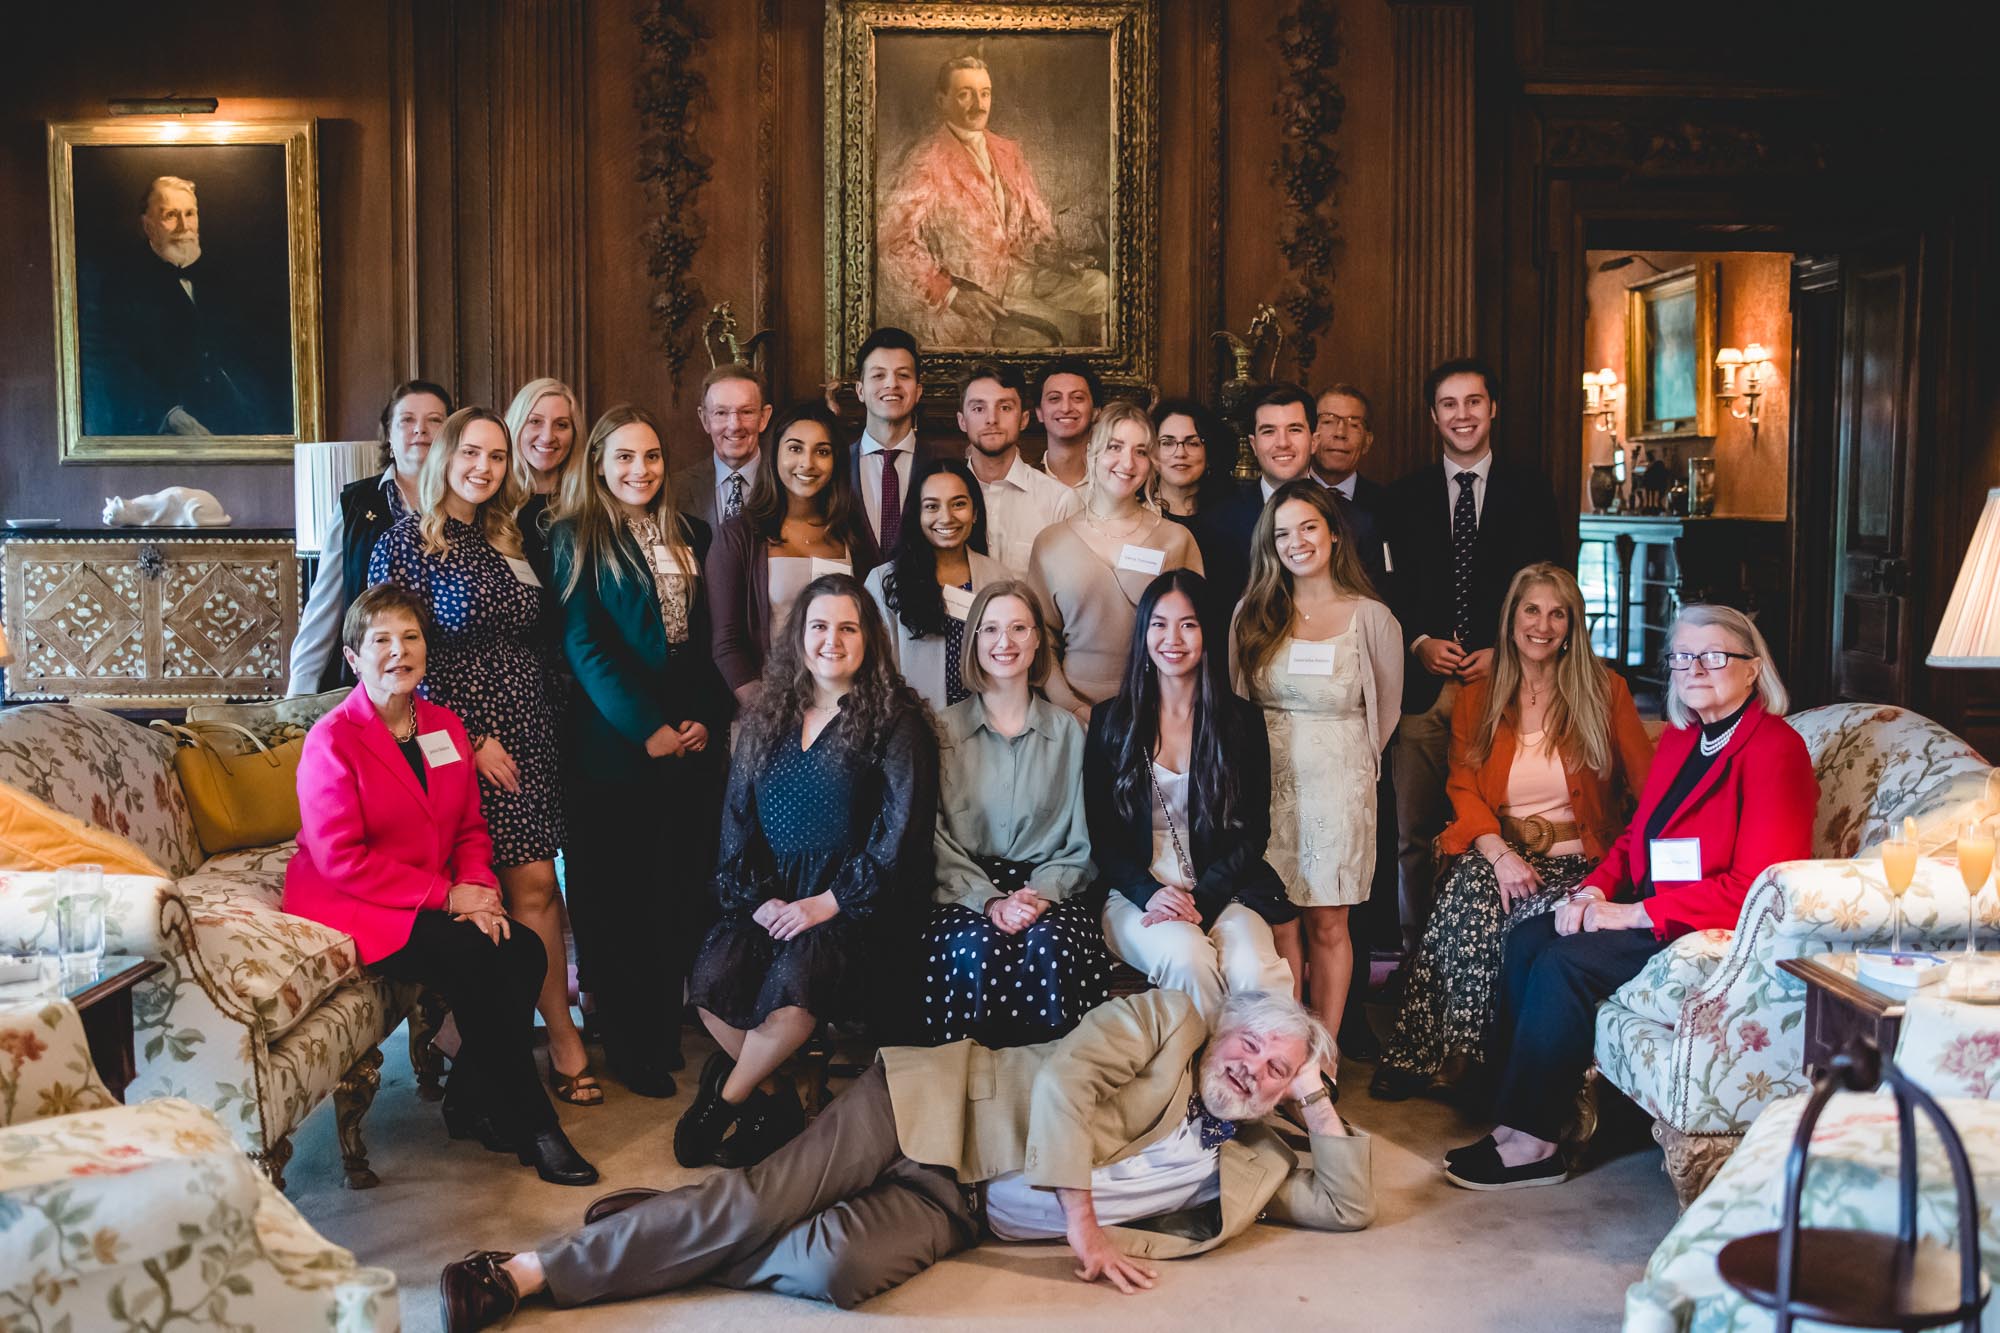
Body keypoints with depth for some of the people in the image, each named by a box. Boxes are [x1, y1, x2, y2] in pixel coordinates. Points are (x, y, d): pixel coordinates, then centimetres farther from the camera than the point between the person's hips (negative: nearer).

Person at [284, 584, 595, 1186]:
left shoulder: (445, 727, 9)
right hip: (351, 909, -7)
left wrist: (478, 888, -10)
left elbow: (470, 829, 12)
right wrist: (444, 895, -19)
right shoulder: (332, 740, -12)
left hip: (435, 903, 7)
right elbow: (340, 859, -18)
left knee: (525, 950, -17)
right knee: (479, 963, -26)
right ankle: (531, 1125, -12)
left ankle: (472, 1103, 0)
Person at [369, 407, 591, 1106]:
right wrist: (469, 738, -13)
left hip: (531, 734, 5)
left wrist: (553, 723, 9)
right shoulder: (407, 542, -5)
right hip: (466, 739, -5)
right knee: (531, 882, -5)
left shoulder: (508, 541, 14)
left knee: (533, 881, 4)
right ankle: (562, 1036, 5)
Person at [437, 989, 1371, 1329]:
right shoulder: (1164, 1019, -1)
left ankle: (681, 1240, -1)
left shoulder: (1250, 1165, 14)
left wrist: (1320, 1104, 7)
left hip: (951, 1213, 3)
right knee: (760, 1203, -21)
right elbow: (1062, 1078, -14)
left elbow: (1348, 1206, 16)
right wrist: (1082, 1224, -17)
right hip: (936, 1108, -3)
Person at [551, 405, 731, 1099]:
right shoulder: (575, 540, -1)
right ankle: (626, 1046, 12)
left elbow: (713, 638, 12)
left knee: (681, 892, 7)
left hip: (692, 745, 5)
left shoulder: (691, 536, 13)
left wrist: (708, 718, -2)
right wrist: (647, 729, -14)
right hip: (612, 746, -4)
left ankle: (667, 1033, 19)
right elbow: (583, 646, -8)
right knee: (614, 896, 2)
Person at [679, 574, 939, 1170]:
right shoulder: (766, 719, 15)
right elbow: (737, 819, 13)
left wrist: (828, 902, -14)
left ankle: (725, 1098, -6)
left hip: (858, 904, -4)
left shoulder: (896, 721, 0)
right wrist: (757, 898, -3)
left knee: (797, 977, -33)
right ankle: (774, 1101, -4)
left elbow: (900, 834, -7)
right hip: (772, 897, 4)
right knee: (712, 975, -25)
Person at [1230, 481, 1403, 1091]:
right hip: (1267, 783, 2)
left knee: (1328, 926, 3)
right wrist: (1283, 750, 9)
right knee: (1278, 925, 2)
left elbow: (1387, 708, 11)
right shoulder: (1251, 614, 4)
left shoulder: (1371, 617, -1)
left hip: (1339, 785, -1)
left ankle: (1324, 1054, 14)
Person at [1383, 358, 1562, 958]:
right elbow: (1393, 590, 11)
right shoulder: (1406, 495, 13)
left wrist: (1503, 654, -7)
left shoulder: (1529, 490, 10)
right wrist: (1419, 644, -6)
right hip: (1424, 683, 1)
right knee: (1413, 833, 1)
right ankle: (1419, 953, 11)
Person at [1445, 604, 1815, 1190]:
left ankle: (1532, 1142, -14)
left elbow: (1754, 887, -21)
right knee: (1526, 941, -9)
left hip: (1724, 927, -9)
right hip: (1653, 910, 9)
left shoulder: (1775, 750, -14)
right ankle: (1518, 1113, -9)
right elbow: (1636, 836, 18)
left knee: (1565, 962, -23)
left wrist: (1635, 914, -20)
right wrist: (1594, 889, -4)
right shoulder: (1679, 739, 14)